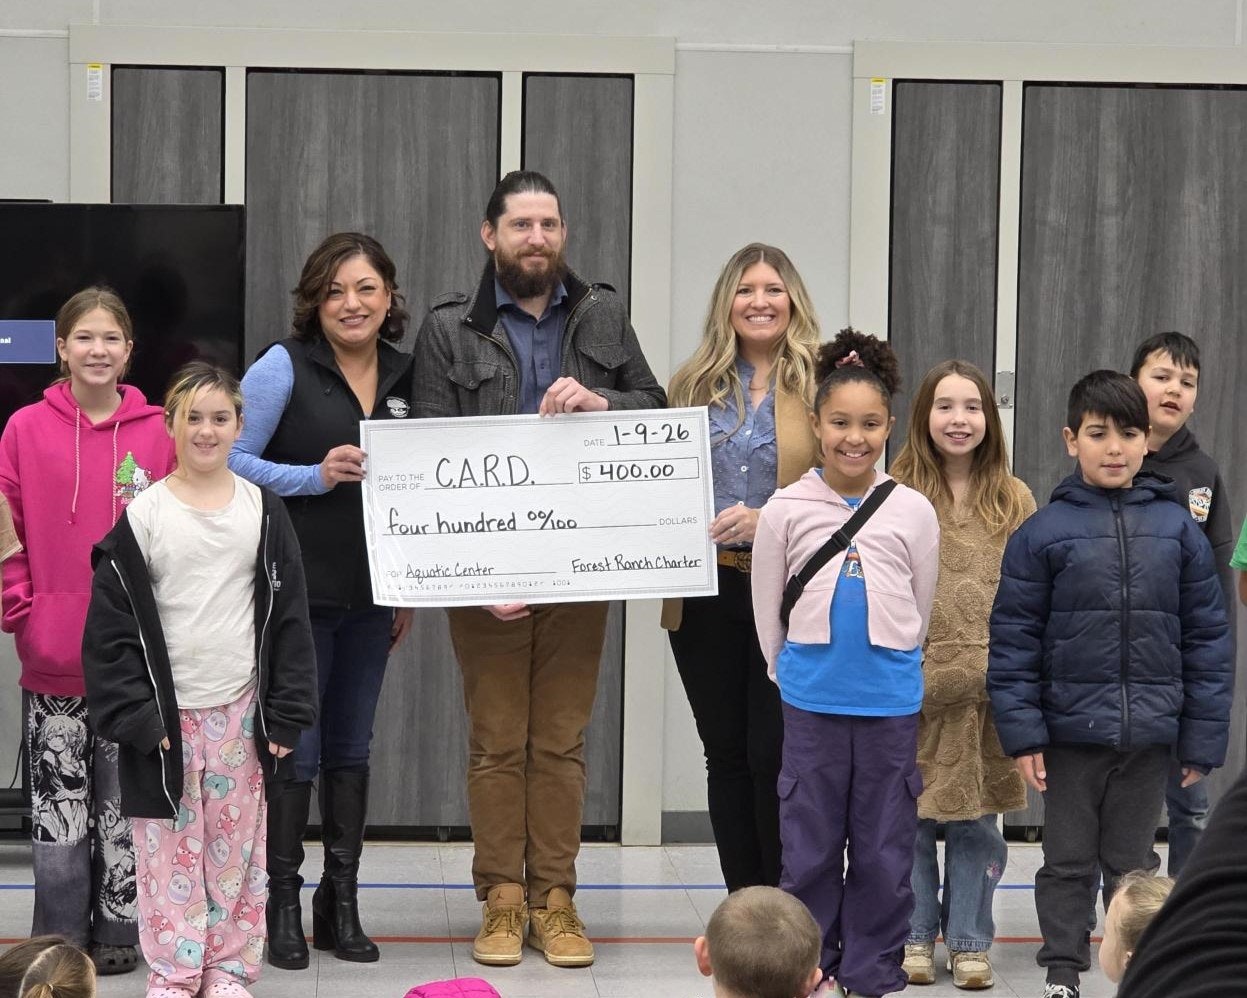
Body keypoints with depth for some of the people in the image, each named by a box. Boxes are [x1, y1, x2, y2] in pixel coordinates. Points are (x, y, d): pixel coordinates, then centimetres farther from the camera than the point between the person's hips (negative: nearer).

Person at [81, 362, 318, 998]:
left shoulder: (263, 512, 3)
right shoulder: (142, 517, -3)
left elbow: (287, 616, 5)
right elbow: (112, 624, -3)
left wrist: (288, 710, 0)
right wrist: (134, 716, -9)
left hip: (241, 709, 2)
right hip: (165, 712, -1)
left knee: (236, 845, 7)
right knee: (170, 850, 3)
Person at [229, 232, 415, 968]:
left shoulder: (406, 375, 7)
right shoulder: (284, 367, -8)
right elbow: (231, 458, -10)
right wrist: (315, 476, -20)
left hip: (372, 591, 5)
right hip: (298, 587, -5)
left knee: (352, 747, 10)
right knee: (296, 747, -1)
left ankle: (342, 906, 18)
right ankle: (283, 907, 9)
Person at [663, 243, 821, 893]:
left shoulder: (823, 384, -1)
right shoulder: (693, 385, 12)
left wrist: (765, 521, -19)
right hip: (705, 591, 4)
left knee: (772, 757, -4)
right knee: (726, 755, 8)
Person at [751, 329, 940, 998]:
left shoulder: (913, 511, -1)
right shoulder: (787, 509, -1)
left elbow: (918, 611, 9)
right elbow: (767, 608, 7)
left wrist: (886, 666, 12)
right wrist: (792, 670, 11)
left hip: (890, 702, 0)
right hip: (811, 700, 0)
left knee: (883, 848, 6)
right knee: (809, 844, 6)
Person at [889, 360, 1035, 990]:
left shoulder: (1013, 499, 6)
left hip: (987, 689, 1)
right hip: (911, 683, -1)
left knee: (976, 819, 5)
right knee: (910, 817, 5)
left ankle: (969, 942, 15)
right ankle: (916, 937, 17)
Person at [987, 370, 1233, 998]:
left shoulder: (1178, 531, 0)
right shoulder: (1043, 533, -5)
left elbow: (1207, 640, 2)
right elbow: (1013, 639, -4)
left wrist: (1202, 738, 0)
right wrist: (1022, 732, -8)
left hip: (1149, 736, 1)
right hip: (1070, 733, -1)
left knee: (1132, 864, 13)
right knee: (1068, 862, 10)